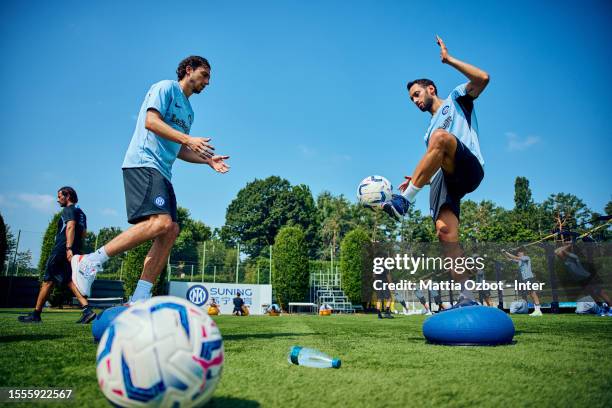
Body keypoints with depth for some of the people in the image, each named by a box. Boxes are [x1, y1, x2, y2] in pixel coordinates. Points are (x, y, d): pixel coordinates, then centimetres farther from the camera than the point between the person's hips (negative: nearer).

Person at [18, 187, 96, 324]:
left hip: (61, 250, -8)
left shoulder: (68, 210, -4)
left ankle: (36, 315, 6)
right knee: (69, 281, 4)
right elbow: (83, 233, 24)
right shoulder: (81, 213, 23)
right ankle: (87, 309, -13)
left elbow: (70, 227, -20)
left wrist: (68, 248, -28)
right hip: (74, 252, 8)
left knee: (48, 281, 0)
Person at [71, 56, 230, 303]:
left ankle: (138, 300, -3)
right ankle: (91, 262, -19)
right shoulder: (166, 88, 4)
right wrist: (188, 139, -20)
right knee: (160, 222, -27)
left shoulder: (188, 110, 28)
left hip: (162, 172, 10)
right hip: (143, 163, -9)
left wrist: (208, 160, 18)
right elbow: (151, 121, -12)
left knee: (171, 231, -4)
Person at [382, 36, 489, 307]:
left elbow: (483, 78, -1)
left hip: (469, 169, -6)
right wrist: (418, 179, 13)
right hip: (443, 179, 6)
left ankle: (404, 200, -36)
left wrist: (448, 59, 1)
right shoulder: (430, 131, 37)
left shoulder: (456, 99, 19)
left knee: (440, 137, -35)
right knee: (445, 232, -17)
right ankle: (467, 298, -19)